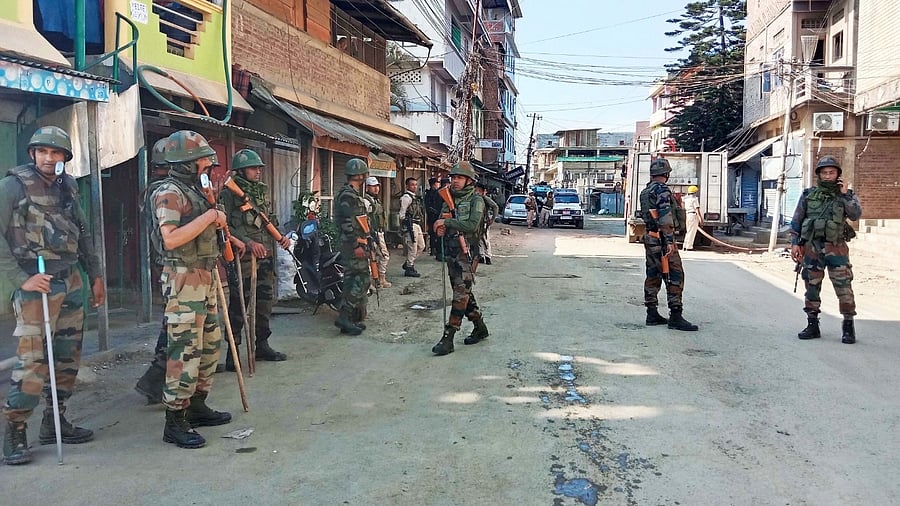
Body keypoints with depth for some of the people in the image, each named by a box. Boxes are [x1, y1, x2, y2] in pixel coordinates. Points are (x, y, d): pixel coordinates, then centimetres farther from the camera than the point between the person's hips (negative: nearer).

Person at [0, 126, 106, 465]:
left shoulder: (67, 187, 13)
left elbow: (82, 233, 20)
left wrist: (95, 275, 18)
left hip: (71, 282, 7)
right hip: (37, 284, -7)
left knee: (68, 356, 11)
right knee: (33, 360, -9)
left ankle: (54, 421, 23)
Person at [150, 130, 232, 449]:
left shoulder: (195, 190, 17)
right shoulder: (169, 193, -12)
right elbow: (171, 239, -23)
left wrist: (216, 221, 10)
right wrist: (207, 217, -19)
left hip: (205, 277, 10)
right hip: (184, 279, -10)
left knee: (210, 344, 15)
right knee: (185, 349, -8)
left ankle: (197, 406, 27)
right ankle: (175, 422, -1)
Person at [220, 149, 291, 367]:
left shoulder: (263, 191, 15)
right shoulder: (229, 194, -8)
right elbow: (225, 226, -16)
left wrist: (280, 237, 6)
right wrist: (248, 242, -23)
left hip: (266, 258, 7)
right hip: (242, 259, -7)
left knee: (265, 303, 13)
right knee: (238, 306, -2)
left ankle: (262, 345, 26)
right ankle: (233, 352, 6)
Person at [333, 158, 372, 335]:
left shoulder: (353, 194, 19)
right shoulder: (348, 195, -14)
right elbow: (347, 223, -21)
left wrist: (362, 242, 24)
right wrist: (356, 245, -23)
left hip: (354, 244, 11)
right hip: (353, 244, -11)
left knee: (353, 280, 11)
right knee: (363, 279, -11)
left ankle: (350, 320, 16)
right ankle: (344, 316, -10)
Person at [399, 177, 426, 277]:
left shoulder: (416, 197, 18)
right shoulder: (406, 197, -10)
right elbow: (402, 213, -13)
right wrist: (404, 226, -13)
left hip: (417, 225, 10)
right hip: (410, 225, -10)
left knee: (421, 246, 15)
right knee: (412, 247, -5)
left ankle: (408, 263, 25)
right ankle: (409, 269, 6)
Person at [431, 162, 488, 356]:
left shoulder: (476, 200, -7)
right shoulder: (450, 199, 13)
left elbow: (472, 225, -21)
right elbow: (442, 221, 21)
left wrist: (447, 222, -19)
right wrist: (440, 229, -3)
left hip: (467, 252, -8)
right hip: (451, 252, 8)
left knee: (460, 294, -9)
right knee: (463, 293, 14)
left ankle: (448, 338, -9)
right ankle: (480, 328, 29)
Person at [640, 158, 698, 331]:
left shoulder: (645, 191, 15)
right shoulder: (662, 190, -13)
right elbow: (665, 217, -21)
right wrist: (670, 241, -24)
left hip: (649, 237, 9)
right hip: (661, 239, -9)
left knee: (653, 275, 11)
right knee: (675, 276, -8)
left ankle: (652, 314, 15)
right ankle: (675, 317, -10)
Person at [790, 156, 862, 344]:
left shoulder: (847, 194, 7)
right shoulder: (808, 194, 8)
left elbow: (855, 215, -9)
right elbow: (796, 221, 8)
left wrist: (844, 195, -10)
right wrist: (795, 243, 1)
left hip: (836, 248, -2)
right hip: (812, 247, 2)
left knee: (844, 288, -6)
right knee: (812, 287, 7)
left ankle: (848, 327, 3)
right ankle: (812, 326, 16)